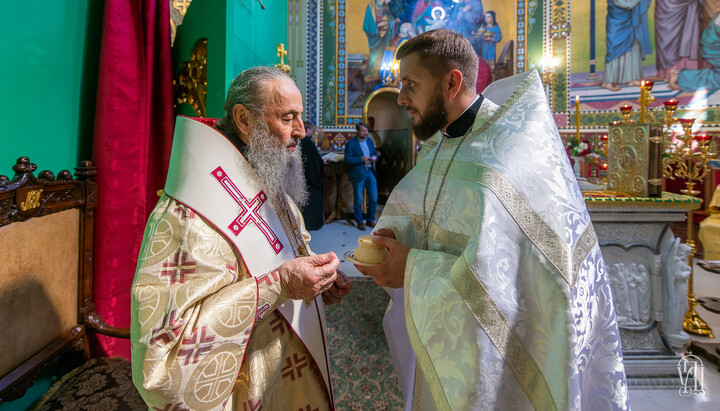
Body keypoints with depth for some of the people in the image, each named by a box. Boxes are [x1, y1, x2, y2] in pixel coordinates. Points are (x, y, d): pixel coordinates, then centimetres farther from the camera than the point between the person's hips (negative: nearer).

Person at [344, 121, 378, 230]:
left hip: (370, 173, 5)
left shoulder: (370, 141, 11)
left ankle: (370, 220, 23)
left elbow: (375, 153, 21)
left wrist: (374, 158, -2)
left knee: (374, 197, 6)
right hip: (358, 174, -5)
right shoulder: (351, 143, -7)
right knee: (358, 200, 4)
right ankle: (359, 222, 19)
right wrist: (361, 159, -21)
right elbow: (347, 160, -11)